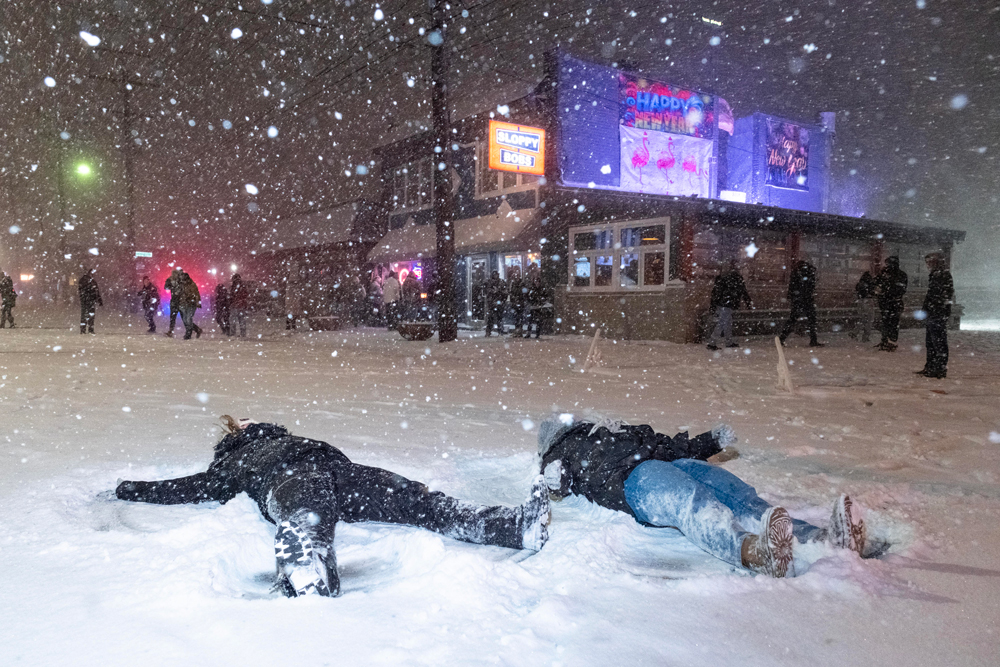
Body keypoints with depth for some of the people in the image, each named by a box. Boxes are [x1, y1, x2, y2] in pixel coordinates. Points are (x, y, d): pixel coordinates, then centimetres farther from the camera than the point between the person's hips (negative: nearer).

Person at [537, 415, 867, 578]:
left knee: (740, 497, -23)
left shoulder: (615, 428, 44)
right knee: (691, 503, -39)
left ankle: (823, 541, -45)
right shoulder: (561, 451, 29)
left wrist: (713, 441, 30)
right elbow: (557, 480, 8)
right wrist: (555, 482, -15)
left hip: (673, 462, 6)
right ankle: (753, 550, -68)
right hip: (632, 477, -6)